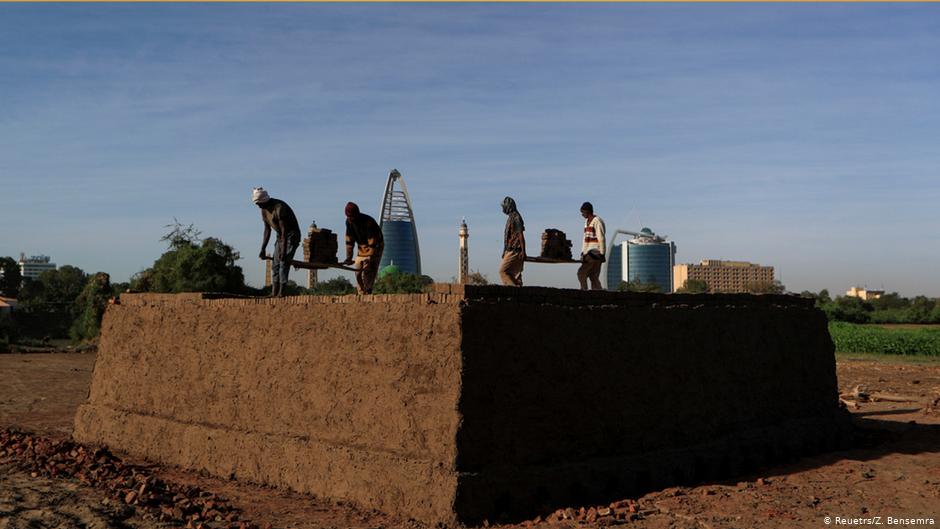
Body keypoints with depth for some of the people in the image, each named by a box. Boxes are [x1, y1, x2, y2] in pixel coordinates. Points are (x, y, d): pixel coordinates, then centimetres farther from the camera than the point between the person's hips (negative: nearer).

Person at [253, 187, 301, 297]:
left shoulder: (279, 207, -26)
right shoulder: (264, 210, 2)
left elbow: (284, 230, -28)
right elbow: (267, 230, 8)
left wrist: (283, 251, -29)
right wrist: (263, 249, 4)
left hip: (292, 235, -9)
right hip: (280, 236, 9)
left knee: (284, 263, -18)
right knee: (275, 264, 2)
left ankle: (281, 292, -20)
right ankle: (274, 293, 1)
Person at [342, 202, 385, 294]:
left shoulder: (369, 222, -29)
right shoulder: (349, 221, -9)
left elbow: (372, 242, -30)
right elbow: (349, 240, -5)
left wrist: (370, 258, -34)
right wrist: (349, 257, -9)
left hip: (375, 246, -7)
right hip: (362, 247, 7)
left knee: (368, 270, -19)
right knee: (358, 272, 1)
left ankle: (367, 292, -19)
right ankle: (361, 294, 6)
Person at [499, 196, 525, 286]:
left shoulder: (515, 218, -12)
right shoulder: (511, 218, 19)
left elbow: (520, 235, -17)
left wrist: (523, 252, -21)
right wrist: (504, 251, 24)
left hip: (514, 251, -10)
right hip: (510, 251, 10)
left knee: (503, 271, -11)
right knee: (514, 273, 6)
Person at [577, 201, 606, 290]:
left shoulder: (597, 221, -9)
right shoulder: (587, 221, 18)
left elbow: (601, 239, -14)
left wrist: (602, 254, -18)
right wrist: (583, 253, 17)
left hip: (595, 252, -9)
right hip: (589, 252, 9)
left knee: (581, 273, -16)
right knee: (593, 277, 4)